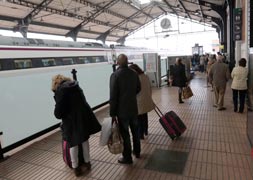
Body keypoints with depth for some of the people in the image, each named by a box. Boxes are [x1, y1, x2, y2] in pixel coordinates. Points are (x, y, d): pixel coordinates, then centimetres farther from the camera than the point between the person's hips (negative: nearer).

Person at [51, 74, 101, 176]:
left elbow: (58, 112, -12)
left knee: (73, 143, 12)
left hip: (72, 120, -5)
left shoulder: (60, 90, -9)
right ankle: (87, 162, 36)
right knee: (85, 140, 21)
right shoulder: (75, 86, 9)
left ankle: (75, 167, 26)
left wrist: (59, 115, 11)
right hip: (84, 116, 6)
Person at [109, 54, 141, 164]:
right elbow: (138, 89, 14)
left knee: (125, 134, 6)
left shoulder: (115, 75, -17)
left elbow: (113, 96, -18)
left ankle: (127, 157, 20)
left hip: (122, 110, -6)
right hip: (133, 108, 6)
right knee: (135, 131, 20)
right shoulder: (134, 73, 1)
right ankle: (137, 152, 37)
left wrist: (112, 113, -11)